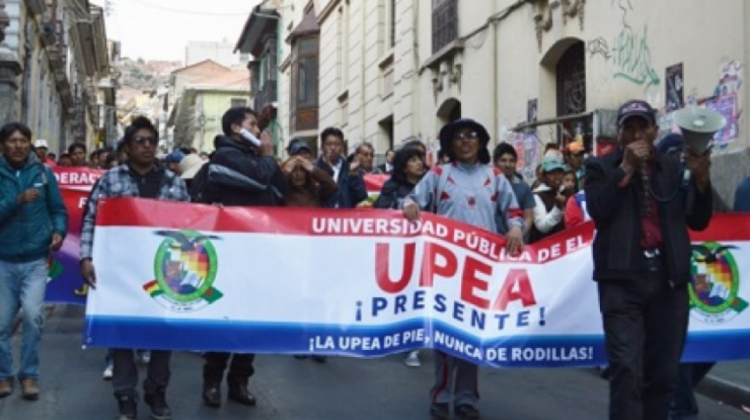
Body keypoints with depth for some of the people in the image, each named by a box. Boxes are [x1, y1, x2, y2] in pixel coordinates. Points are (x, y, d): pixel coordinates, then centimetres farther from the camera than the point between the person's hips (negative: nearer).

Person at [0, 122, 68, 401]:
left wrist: (58, 231, -11)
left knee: (33, 314, -15)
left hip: (36, 260, 0)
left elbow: (58, 209, 7)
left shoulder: (43, 172, 2)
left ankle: (29, 374, 3)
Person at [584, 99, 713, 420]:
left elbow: (698, 220, 11)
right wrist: (626, 168, -9)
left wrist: (701, 179, -4)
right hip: (623, 278, -3)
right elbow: (597, 211, -9)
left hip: (669, 278, 4)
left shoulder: (674, 168, 15)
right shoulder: (601, 167, 7)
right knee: (626, 369, -12)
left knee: (664, 372, 8)